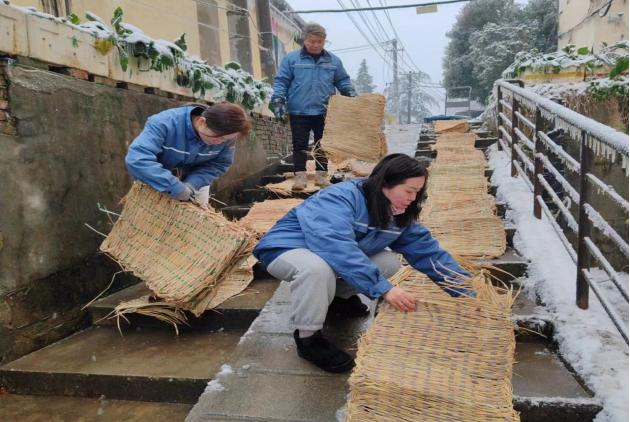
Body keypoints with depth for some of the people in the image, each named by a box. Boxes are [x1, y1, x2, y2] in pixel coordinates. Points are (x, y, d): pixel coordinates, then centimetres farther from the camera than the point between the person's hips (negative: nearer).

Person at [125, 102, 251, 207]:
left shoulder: (225, 134, -26)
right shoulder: (165, 123, -38)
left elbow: (219, 164, -15)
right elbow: (136, 159, -47)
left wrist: (191, 184, -32)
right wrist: (175, 187, -50)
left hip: (196, 178, 3)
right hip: (158, 178, -3)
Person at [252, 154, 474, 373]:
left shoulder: (400, 214, -7)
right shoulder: (341, 198, -31)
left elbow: (427, 250, -6)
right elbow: (338, 248, -44)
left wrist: (466, 291, -11)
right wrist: (383, 288, -46)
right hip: (287, 248, -7)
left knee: (389, 262, -9)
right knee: (317, 268, -41)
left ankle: (339, 295, 15)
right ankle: (307, 337, -16)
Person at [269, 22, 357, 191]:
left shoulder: (333, 60, 8)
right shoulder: (292, 59, -1)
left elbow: (342, 80, 16)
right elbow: (281, 81, 1)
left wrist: (350, 92, -1)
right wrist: (278, 98, -11)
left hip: (323, 112, 2)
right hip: (298, 112, -2)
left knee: (322, 145, 9)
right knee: (300, 145, 2)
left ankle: (321, 174, 20)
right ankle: (300, 175, 9)